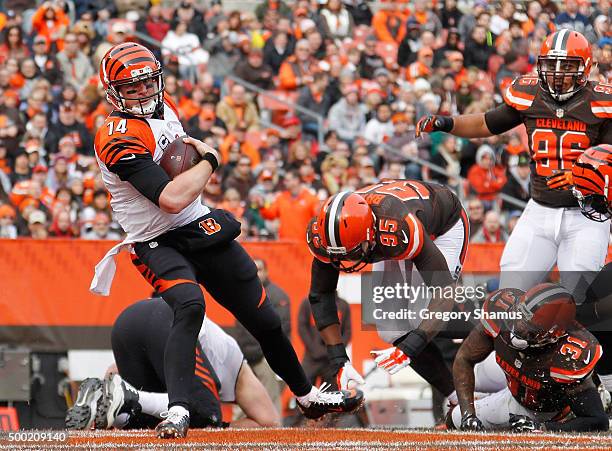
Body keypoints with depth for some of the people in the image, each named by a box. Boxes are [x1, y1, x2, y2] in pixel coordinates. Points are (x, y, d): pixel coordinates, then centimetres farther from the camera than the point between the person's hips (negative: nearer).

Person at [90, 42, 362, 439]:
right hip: (157, 242, -7)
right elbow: (172, 200, -32)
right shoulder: (119, 138, -24)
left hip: (200, 225, 7)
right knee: (190, 306, -35)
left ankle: (308, 396, 30)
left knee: (263, 316, 11)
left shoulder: (164, 107, 4)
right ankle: (178, 412, -36)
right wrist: (210, 160, -17)